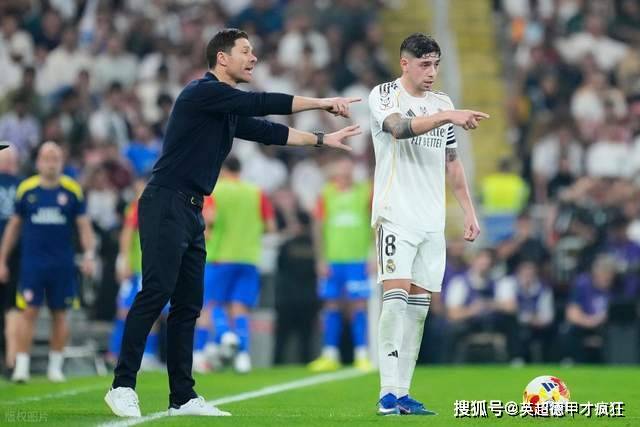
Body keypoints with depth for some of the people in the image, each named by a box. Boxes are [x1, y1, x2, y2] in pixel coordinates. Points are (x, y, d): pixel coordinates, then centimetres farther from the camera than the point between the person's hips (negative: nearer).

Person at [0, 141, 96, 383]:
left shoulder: (72, 190, 2)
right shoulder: (26, 189, 3)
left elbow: (83, 226, 6)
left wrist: (89, 255, -7)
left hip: (62, 264, 1)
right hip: (32, 262, -1)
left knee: (60, 314, 6)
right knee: (29, 311, -7)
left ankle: (55, 366, 16)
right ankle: (21, 366, -4)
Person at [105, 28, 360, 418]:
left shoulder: (230, 111, 18)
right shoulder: (203, 92, -10)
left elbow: (267, 131, 25)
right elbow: (263, 104, -15)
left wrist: (322, 139, 22)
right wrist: (323, 103, -10)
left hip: (191, 211, 10)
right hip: (165, 206, -10)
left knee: (188, 304, 7)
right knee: (156, 293, -14)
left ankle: (183, 397, 8)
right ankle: (123, 386, -12)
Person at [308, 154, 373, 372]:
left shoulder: (365, 192, 3)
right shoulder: (326, 194, 5)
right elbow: (318, 228, 7)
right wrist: (321, 260, 1)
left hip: (358, 259, -1)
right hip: (331, 260, 1)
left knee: (358, 306, -4)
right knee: (331, 305, 4)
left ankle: (361, 355, -1)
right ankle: (330, 356, 9)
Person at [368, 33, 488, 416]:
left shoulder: (443, 103, 14)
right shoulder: (384, 95, -4)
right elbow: (399, 127, -26)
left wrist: (469, 210, 15)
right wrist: (447, 116, -36)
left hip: (432, 220, 6)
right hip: (396, 215, -6)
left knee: (419, 304, 4)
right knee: (396, 296, -16)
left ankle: (402, 394, 7)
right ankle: (388, 393, -20)